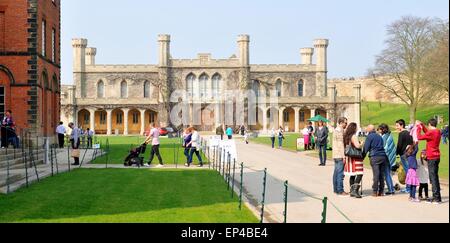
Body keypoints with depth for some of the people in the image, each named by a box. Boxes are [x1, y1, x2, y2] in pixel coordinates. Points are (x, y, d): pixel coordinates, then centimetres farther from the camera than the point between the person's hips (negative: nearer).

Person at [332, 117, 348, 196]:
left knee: (336, 172, 13)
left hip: (336, 155, 11)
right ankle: (340, 191, -9)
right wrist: (343, 155, -20)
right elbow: (341, 144, -19)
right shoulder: (340, 130, -14)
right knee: (340, 173, -9)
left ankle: (336, 189, 18)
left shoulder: (336, 130, 18)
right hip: (340, 155, -11)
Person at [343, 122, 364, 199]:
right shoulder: (354, 136, -13)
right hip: (356, 158, -9)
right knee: (359, 174, -7)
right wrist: (362, 144, -3)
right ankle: (355, 190, -16)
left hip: (349, 158, 9)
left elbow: (345, 146, 18)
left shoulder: (346, 137, 11)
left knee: (352, 175, 13)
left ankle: (352, 191, 14)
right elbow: (357, 146, -22)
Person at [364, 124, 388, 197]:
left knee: (376, 174, -8)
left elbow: (366, 147, 0)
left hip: (375, 157, -5)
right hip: (383, 156, 5)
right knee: (382, 174, 7)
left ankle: (375, 191, -8)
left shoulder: (370, 136, 0)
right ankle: (381, 191, 8)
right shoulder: (379, 136, 19)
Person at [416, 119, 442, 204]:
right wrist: (422, 125, 24)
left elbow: (419, 137, -13)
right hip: (437, 157, 9)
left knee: (433, 178, -7)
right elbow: (427, 133, 26)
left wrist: (419, 127, -1)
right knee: (435, 177, 14)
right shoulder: (438, 132, 10)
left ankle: (436, 198, -9)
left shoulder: (431, 133, -17)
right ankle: (437, 197, 18)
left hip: (432, 158, -9)